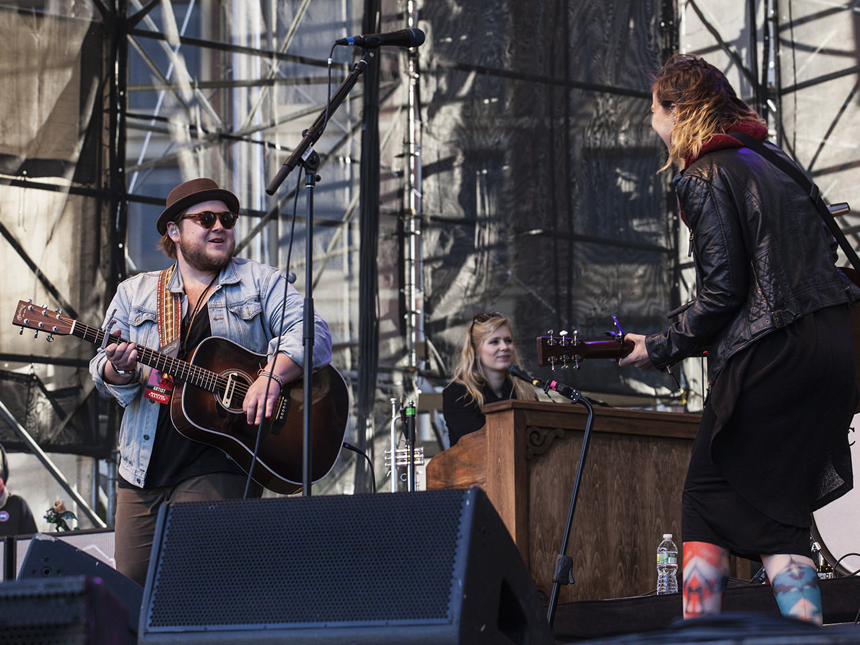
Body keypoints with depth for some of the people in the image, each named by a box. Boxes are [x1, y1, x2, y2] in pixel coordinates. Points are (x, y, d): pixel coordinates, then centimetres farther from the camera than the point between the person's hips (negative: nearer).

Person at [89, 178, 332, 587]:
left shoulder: (260, 283, 9)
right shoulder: (134, 294, 15)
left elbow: (312, 332, -4)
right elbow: (106, 375, 8)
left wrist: (273, 375, -21)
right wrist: (120, 370, -16)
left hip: (220, 470, -3)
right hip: (144, 472, 3)